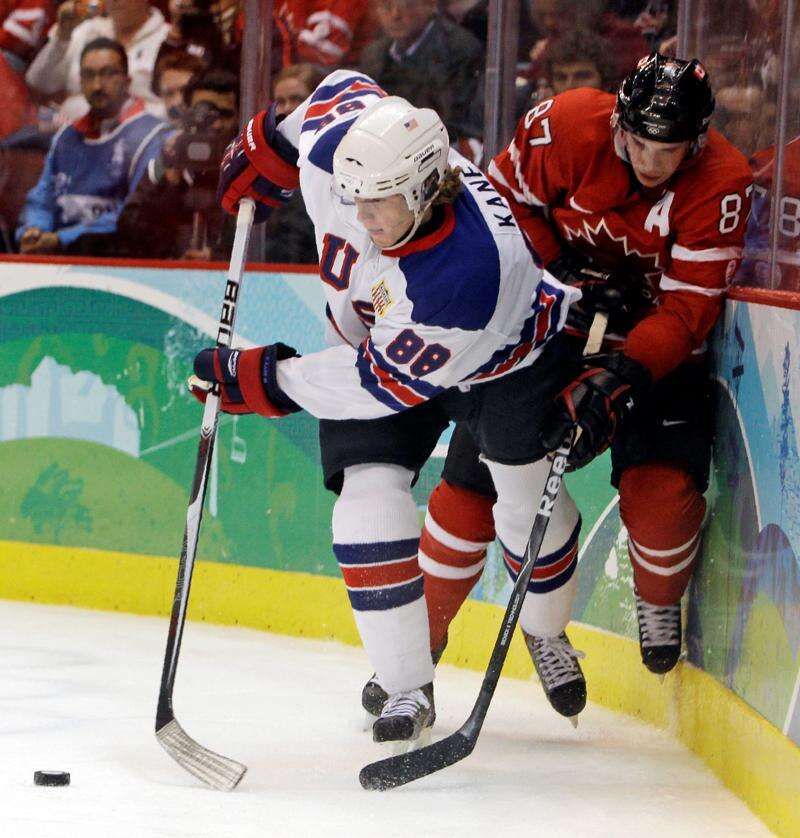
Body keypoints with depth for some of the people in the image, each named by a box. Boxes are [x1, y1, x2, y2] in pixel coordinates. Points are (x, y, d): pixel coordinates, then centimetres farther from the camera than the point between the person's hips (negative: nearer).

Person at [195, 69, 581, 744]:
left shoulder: (470, 271, -45)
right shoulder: (334, 150, -31)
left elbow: (388, 380, -35)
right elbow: (347, 87, -5)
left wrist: (267, 380, -31)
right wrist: (266, 148, 5)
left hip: (501, 357, -4)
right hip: (369, 332, 4)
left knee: (530, 507, 0)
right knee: (370, 500, -14)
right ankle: (408, 688, -7)